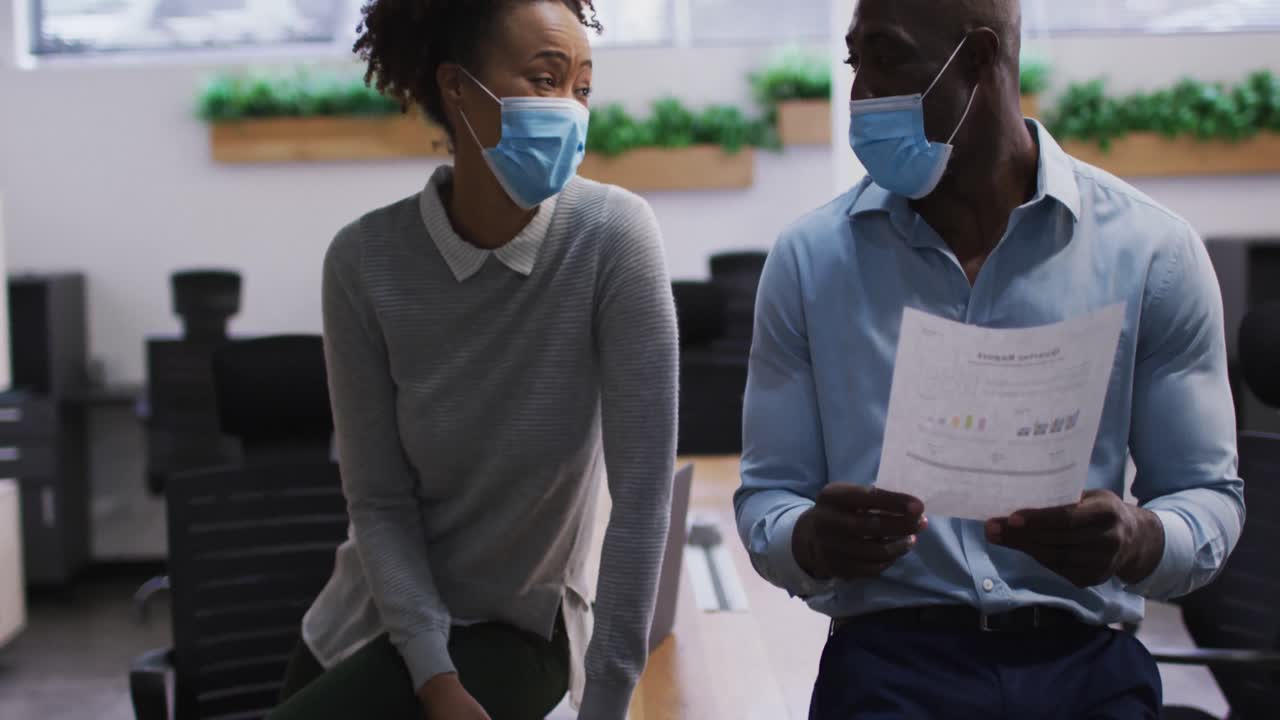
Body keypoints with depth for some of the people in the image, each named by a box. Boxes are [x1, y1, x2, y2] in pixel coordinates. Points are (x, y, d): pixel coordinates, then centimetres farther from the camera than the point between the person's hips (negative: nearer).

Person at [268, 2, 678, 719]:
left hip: (515, 629, -3)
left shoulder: (612, 237, -20)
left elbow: (643, 493, -19)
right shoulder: (366, 260, -13)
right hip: (378, 612, 3)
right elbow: (381, 501, -9)